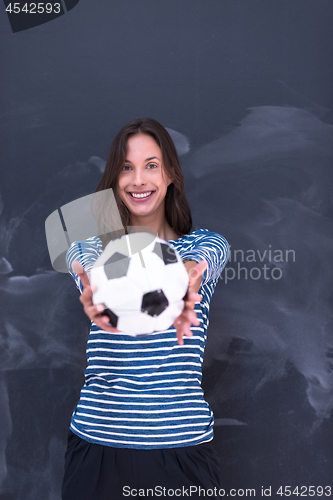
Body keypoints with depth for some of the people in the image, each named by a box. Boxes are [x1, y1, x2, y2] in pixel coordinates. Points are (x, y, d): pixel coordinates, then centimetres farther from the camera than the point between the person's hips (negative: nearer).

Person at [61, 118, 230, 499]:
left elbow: (194, 268, -21)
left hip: (182, 443, 0)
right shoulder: (88, 247, 4)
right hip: (98, 439, 0)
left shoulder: (206, 245, 3)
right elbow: (93, 272, -20)